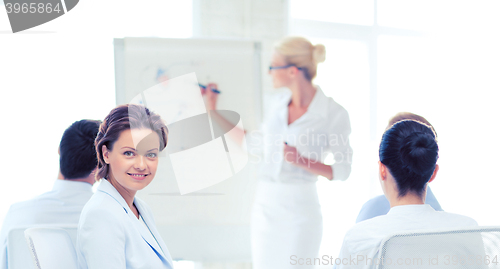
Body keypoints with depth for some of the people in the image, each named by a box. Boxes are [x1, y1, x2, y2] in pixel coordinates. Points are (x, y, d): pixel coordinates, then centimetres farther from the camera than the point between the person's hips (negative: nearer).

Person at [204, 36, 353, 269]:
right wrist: (213, 112, 21)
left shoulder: (333, 113, -9)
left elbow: (342, 170, -6)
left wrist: (302, 161, -21)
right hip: (264, 205, 6)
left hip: (300, 209, -6)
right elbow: (254, 142, 20)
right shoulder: (280, 105, 8)